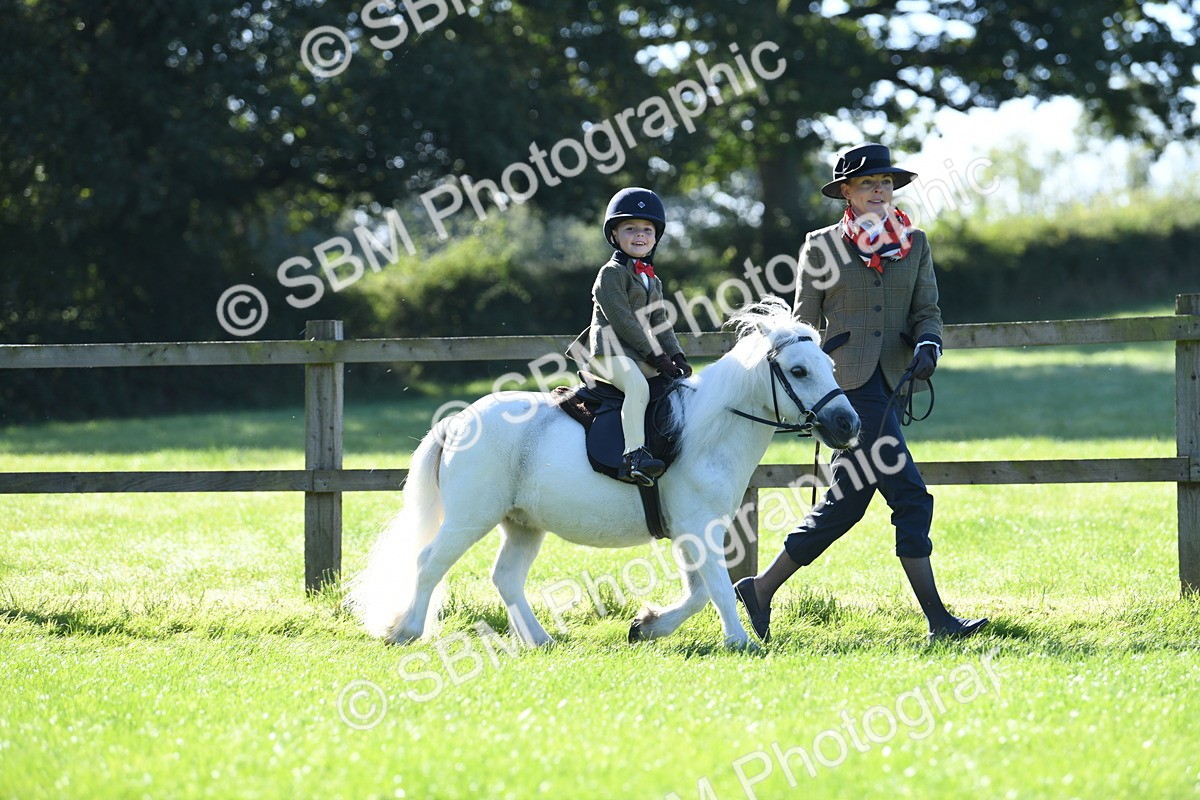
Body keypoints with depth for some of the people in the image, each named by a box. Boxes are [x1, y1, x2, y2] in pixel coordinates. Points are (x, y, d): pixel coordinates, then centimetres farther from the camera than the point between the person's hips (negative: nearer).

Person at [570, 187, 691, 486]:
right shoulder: (611, 273, -6)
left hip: (641, 356, 9)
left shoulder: (652, 281, 22)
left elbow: (660, 324, 20)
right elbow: (622, 320, -14)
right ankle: (633, 456, -46)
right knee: (637, 384, -34)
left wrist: (676, 356, 2)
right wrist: (657, 357, -17)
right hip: (610, 351, -9)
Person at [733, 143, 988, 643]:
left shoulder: (915, 244, 14)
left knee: (843, 503, 6)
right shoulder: (821, 247, 3)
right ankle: (938, 620, -8)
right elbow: (804, 325, 6)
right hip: (848, 385, -6)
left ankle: (762, 589, 16)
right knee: (911, 499, -11)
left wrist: (927, 345, -11)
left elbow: (928, 310, 11)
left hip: (891, 385, 6)